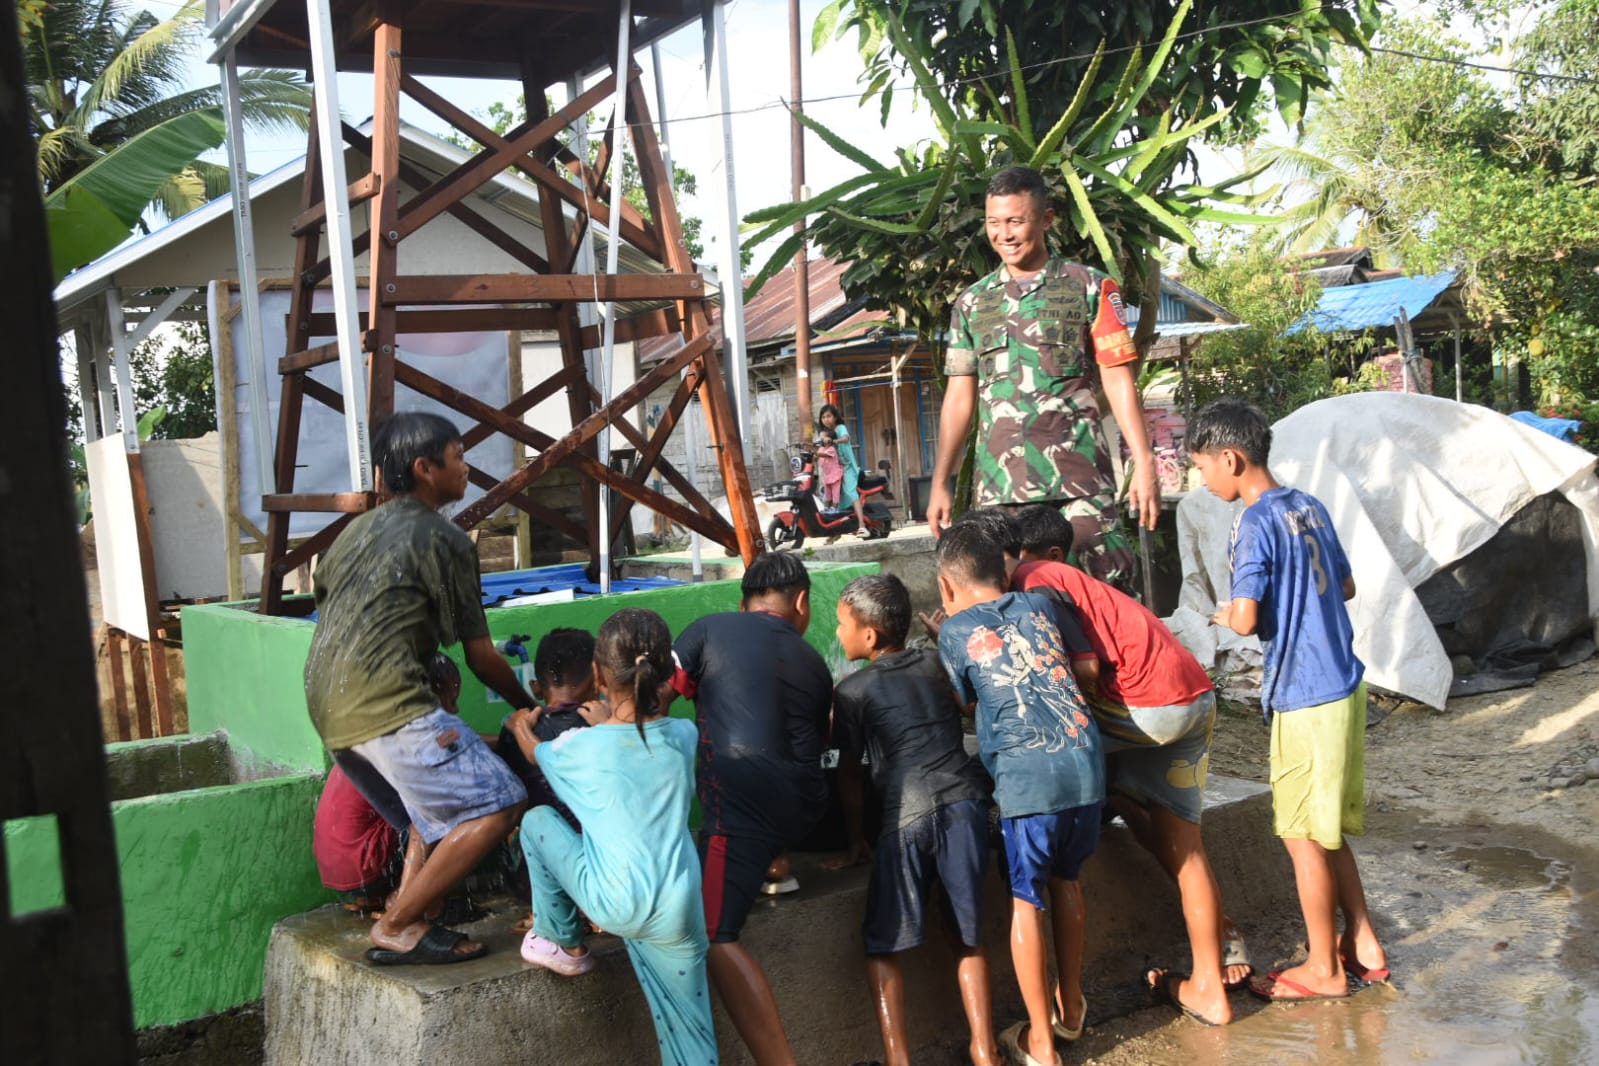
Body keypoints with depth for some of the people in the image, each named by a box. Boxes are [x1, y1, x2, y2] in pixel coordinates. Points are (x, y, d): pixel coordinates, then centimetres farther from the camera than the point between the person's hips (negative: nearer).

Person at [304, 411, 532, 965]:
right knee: (496, 805, -13)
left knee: (438, 809, 23)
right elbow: (481, 656, 1)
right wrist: (529, 706, 17)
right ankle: (397, 930, -8)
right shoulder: (445, 539, -2)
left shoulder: (359, 528, 22)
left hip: (328, 704, 10)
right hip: (386, 705, -10)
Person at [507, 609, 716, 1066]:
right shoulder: (685, 735, 3)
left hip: (614, 903, -2)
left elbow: (535, 752, 23)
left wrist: (522, 724, 44)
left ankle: (566, 945, 28)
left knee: (537, 820, 18)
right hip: (678, 913, 3)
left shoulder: (578, 746, -1)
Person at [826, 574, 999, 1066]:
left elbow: (848, 773, 9)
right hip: (965, 801, 4)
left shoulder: (851, 690, 6)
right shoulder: (936, 663, 16)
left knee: (881, 945, 5)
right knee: (968, 937, 14)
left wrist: (857, 841, 18)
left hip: (907, 815, -4)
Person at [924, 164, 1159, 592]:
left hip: (1079, 477, -2)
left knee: (1108, 587, -9)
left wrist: (1144, 464, -5)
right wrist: (940, 484, 11)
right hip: (998, 484, 3)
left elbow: (1118, 381, 3)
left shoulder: (1088, 288, 6)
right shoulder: (972, 303, 15)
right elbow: (959, 397, 16)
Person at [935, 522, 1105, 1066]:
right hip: (1084, 763, 5)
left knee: (1025, 902, 9)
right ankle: (1070, 1005, 39)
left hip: (1026, 776, -4)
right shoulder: (1040, 604, 16)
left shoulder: (955, 631, 6)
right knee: (1065, 880, 24)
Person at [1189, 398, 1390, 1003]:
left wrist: (1222, 615, -2)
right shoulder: (1310, 508, 8)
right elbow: (1345, 587, 17)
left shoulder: (1256, 525, -17)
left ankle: (1323, 970, 18)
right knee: (1327, 831, 20)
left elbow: (1246, 619, -23)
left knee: (1303, 836, 5)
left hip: (1305, 698, -9)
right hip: (1342, 683, 9)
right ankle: (1362, 947, 29)